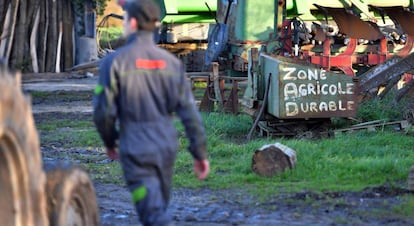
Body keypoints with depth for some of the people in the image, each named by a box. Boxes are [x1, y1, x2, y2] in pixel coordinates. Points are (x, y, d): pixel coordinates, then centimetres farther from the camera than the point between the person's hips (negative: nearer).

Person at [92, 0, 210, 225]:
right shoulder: (171, 62, 0)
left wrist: (109, 141, 9)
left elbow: (103, 111, -11)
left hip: (135, 149, -5)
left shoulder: (114, 62, -11)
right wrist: (200, 152, 4)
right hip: (167, 146, 5)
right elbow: (189, 111, -2)